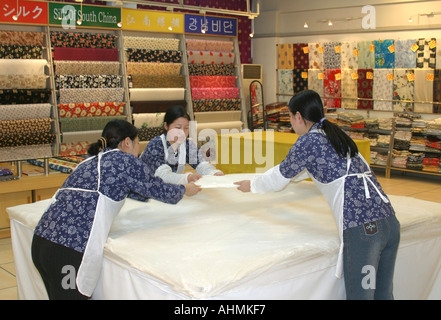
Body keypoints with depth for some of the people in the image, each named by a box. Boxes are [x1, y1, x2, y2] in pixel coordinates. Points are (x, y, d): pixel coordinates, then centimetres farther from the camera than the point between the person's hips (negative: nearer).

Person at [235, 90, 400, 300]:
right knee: (383, 295, 17)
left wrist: (252, 185, 29)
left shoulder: (309, 141, -3)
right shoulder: (335, 135, 22)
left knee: (360, 295, 3)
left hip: (362, 228, -8)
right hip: (389, 221, 8)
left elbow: (279, 180, 8)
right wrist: (261, 180, 50)